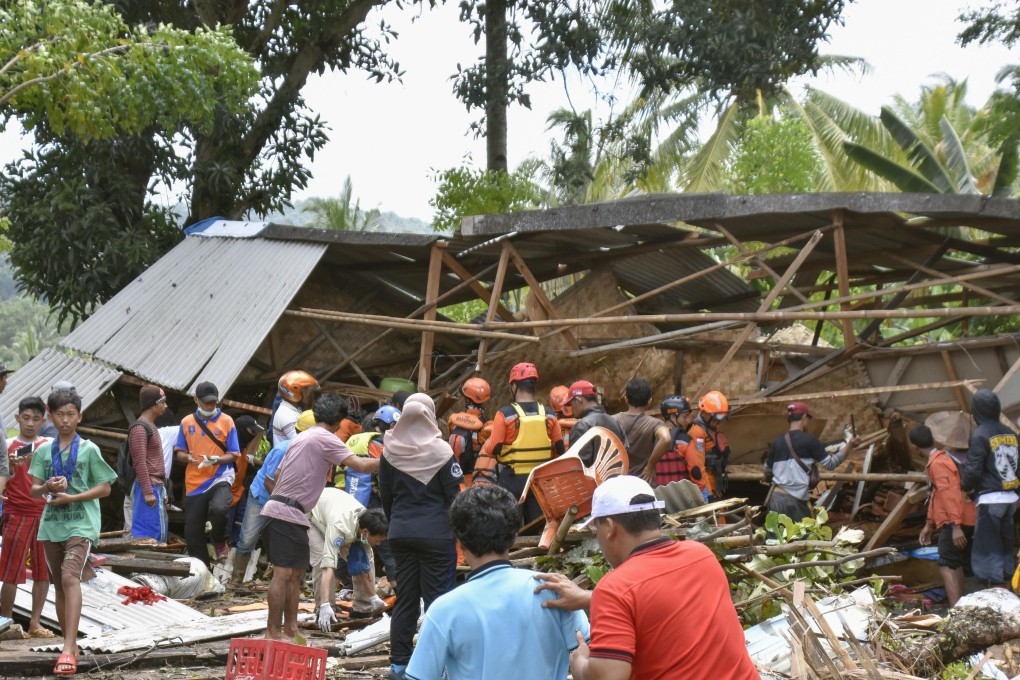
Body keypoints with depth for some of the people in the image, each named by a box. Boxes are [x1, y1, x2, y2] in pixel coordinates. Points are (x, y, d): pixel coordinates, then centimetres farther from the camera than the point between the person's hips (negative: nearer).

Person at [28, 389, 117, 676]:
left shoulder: (89, 449, -1)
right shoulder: (44, 451, 9)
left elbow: (105, 488, -1)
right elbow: (34, 490, 8)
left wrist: (71, 497, -13)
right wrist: (48, 487, -15)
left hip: (80, 524, -5)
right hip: (51, 525, 5)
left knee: (70, 577, -22)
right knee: (60, 586, 10)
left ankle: (68, 649, -30)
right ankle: (71, 646, 21)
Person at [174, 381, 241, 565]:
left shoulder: (226, 421, 2)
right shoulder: (187, 422, 8)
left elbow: (233, 454, 2)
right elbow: (179, 452, 12)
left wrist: (217, 460, -18)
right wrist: (189, 458, -12)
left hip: (220, 478, -3)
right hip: (194, 482, 3)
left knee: (218, 508, -34)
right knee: (193, 532, 4)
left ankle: (219, 541, -2)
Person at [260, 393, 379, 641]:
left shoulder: (303, 437, 19)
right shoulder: (325, 439, -10)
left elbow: (278, 474, 21)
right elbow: (360, 465, -17)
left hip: (292, 515, 10)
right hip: (286, 513, -10)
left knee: (295, 573, 12)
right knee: (283, 573, -8)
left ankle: (290, 629, 15)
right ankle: (273, 632, -7)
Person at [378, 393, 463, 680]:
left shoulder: (390, 450, 0)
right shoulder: (439, 450, -11)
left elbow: (385, 494, 9)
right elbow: (454, 495, -8)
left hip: (401, 534, 4)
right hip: (436, 534, -4)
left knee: (405, 598, 11)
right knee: (437, 599, 1)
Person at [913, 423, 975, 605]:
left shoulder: (938, 463, -14)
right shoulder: (942, 458, 19)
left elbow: (950, 494, -23)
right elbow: (936, 495, 25)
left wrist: (956, 526, -28)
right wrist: (929, 524, 28)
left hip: (954, 522, -10)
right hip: (964, 521, 10)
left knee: (946, 566, -15)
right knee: (955, 564, 17)